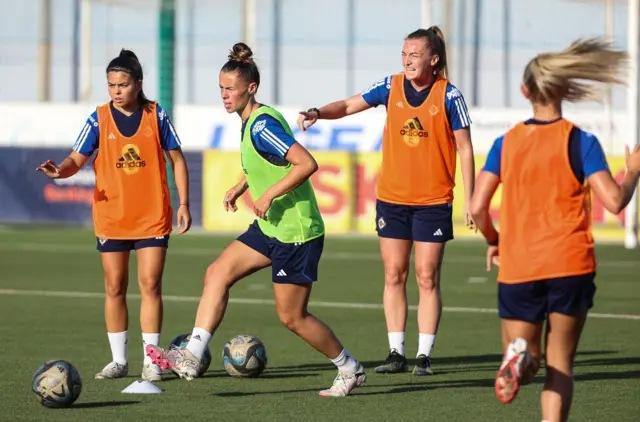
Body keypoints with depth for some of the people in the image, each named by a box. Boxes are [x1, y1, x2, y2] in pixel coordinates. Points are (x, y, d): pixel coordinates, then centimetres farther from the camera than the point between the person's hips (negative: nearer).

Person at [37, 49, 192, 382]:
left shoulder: (156, 116, -1)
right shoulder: (99, 119, -1)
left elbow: (176, 159, 6)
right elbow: (77, 160, -2)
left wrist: (184, 204, 1)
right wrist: (60, 170, -25)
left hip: (153, 217, -1)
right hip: (111, 216, 1)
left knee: (150, 285, -5)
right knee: (114, 288, 4)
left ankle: (151, 360, 2)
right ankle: (119, 360, 14)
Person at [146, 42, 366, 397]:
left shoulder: (262, 125, -21)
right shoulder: (251, 121, 9)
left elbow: (307, 164, -29)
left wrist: (268, 195, -24)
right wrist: (241, 187, 17)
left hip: (296, 231, -10)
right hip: (271, 227, 10)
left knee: (292, 317, 1)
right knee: (217, 275, 0)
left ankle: (350, 370, 18)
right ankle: (191, 357, -3)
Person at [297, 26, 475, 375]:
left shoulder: (448, 95, -8)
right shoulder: (391, 87, 0)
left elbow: (464, 149, -4)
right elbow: (349, 106, 5)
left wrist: (469, 200, -7)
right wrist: (318, 113, -15)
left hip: (433, 202, -3)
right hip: (392, 198, 3)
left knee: (427, 278, -1)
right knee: (394, 275, 4)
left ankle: (424, 355, 6)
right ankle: (397, 353, 11)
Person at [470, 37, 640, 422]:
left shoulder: (506, 143, 4)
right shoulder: (581, 142, -4)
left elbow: (477, 207, -2)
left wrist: (494, 241, 17)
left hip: (517, 268, 1)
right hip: (570, 265, -1)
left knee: (527, 359, 13)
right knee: (561, 364, 10)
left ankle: (519, 356, -23)